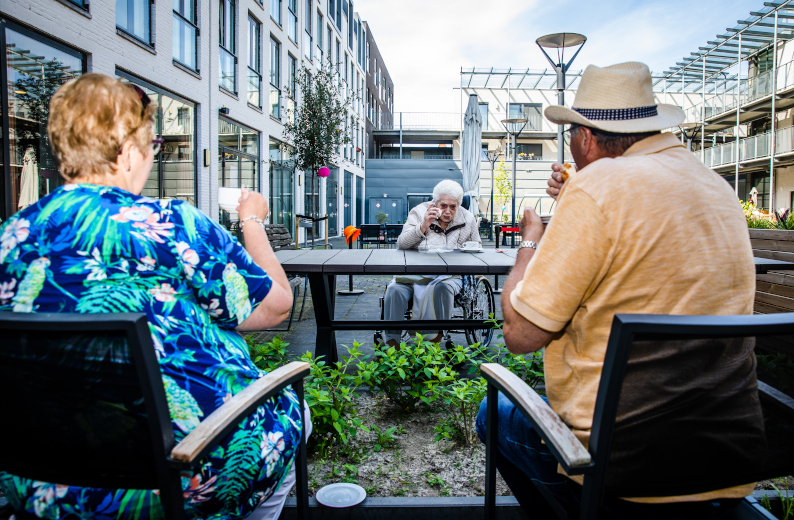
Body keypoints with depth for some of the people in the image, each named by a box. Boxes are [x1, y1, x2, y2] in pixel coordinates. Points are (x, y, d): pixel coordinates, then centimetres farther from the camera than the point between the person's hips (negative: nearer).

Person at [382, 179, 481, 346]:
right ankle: (392, 342, -19)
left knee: (441, 288, -36)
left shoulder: (467, 219, 12)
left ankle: (435, 338, -23)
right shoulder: (419, 212, 8)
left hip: (450, 275, 0)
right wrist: (423, 226, -15)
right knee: (395, 290, -28)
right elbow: (401, 244, -2)